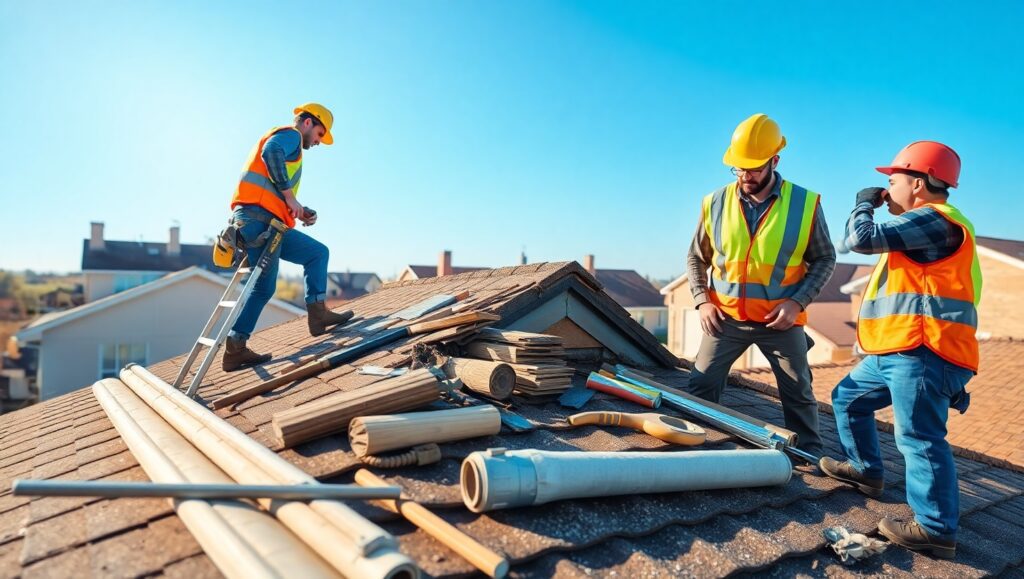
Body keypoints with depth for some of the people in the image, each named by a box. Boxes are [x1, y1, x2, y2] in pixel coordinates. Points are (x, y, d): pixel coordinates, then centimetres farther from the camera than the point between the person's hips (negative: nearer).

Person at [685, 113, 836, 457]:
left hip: (781, 320, -1)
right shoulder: (715, 203, -3)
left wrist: (798, 302, -12)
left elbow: (824, 259, 1)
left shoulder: (805, 204, -7)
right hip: (725, 317, 1)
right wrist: (702, 301, -5)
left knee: (798, 393, 12)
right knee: (701, 385, 3)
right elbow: (696, 258, 8)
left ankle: (811, 454, 32)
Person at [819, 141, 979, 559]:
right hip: (895, 352, 11)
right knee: (848, 398, 21)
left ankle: (936, 530, -3)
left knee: (919, 438, -10)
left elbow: (863, 239, -18)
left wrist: (864, 204, -2)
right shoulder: (925, 225, 24)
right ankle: (866, 471, 33)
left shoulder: (934, 220, -12)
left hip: (921, 356, -11)